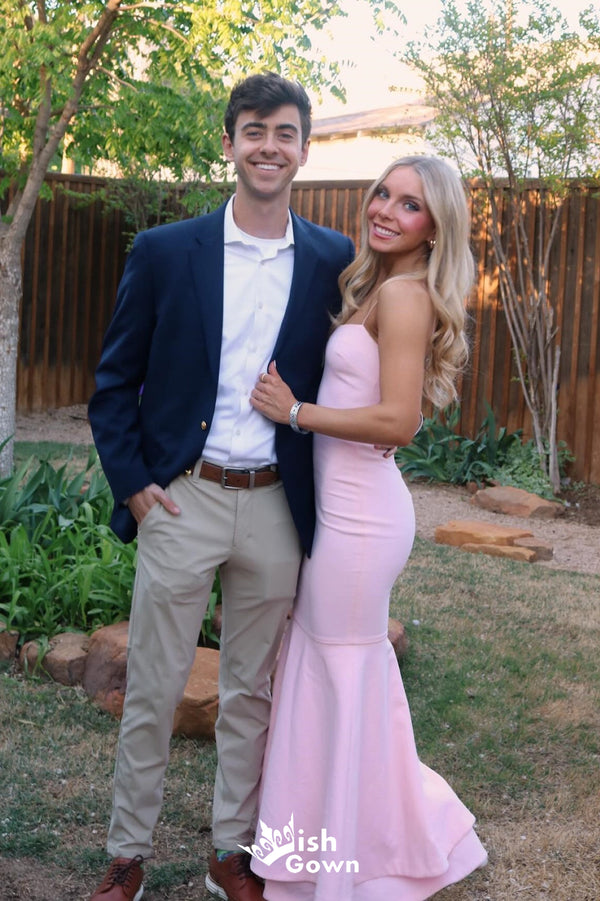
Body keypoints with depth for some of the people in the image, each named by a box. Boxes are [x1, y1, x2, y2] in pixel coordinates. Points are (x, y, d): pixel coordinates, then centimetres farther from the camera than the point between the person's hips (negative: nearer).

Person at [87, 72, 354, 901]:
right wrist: (132, 483, -6)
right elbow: (114, 382, 3)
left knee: (252, 693, 13)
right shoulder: (164, 252, -2)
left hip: (277, 507, 2)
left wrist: (324, 499, 3)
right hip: (180, 499, -1)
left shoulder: (332, 261, 2)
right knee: (152, 691, 7)